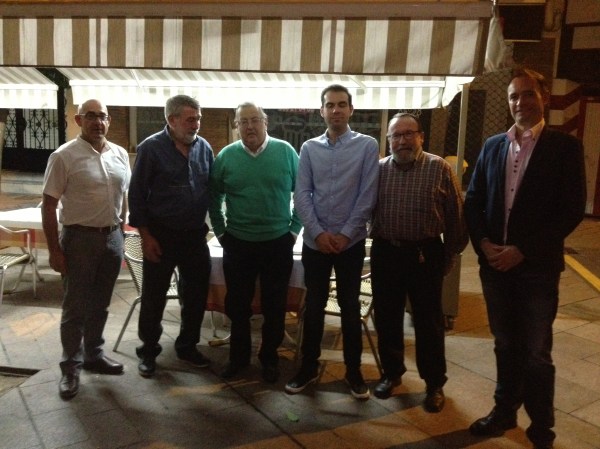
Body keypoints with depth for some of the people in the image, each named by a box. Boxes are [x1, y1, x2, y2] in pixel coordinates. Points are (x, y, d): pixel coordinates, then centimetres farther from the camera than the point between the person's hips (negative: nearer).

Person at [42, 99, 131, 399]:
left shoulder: (120, 154, 5)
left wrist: (120, 233, 11)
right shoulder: (64, 156, -10)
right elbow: (49, 205, -9)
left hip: (112, 237, 5)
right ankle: (71, 367, 18)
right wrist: (54, 249, -11)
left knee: (100, 305, 16)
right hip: (79, 238, -4)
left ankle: (94, 355, 31)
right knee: (75, 308, 5)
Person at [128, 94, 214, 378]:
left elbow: (213, 189, 11)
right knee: (154, 297, 7)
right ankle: (148, 351, 26)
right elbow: (137, 195, -7)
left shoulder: (204, 147, 3)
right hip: (161, 236, -4)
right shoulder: (151, 148, -9)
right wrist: (145, 236, -10)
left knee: (196, 294, 12)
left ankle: (187, 347, 31)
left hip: (195, 235, 4)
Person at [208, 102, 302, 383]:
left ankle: (269, 358, 28)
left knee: (274, 306, 10)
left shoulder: (286, 152, -4)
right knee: (237, 305, 12)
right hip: (237, 244, 1)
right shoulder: (226, 156, -1)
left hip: (278, 243, -1)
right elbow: (214, 198, 10)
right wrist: (220, 231, 6)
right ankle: (238, 357, 30)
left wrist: (294, 229, 0)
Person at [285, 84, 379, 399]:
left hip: (351, 242, -1)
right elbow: (301, 194, -2)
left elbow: (368, 195, -7)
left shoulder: (367, 146, -2)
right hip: (315, 241, 2)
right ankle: (308, 367, 25)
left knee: (350, 307, 9)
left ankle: (353, 370, 24)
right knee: (314, 307, 11)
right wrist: (318, 233, -12)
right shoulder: (309, 148, 3)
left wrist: (345, 234, -11)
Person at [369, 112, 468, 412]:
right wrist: (376, 246, 2)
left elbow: (456, 216, -1)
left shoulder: (440, 169, -4)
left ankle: (434, 383, 23)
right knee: (386, 318, 12)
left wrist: (450, 256, 0)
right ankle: (391, 372, 32)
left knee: (428, 321, 6)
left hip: (425, 255, -2)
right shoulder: (377, 170, 3)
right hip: (385, 253, 3)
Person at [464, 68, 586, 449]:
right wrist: (484, 243, -6)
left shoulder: (565, 146, -4)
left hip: (537, 267, -4)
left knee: (536, 353, 6)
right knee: (506, 345, 17)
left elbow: (572, 210, -10)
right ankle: (505, 411, 34)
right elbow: (473, 200, 9)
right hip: (494, 264, 4)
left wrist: (523, 250, -16)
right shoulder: (493, 146, 9)